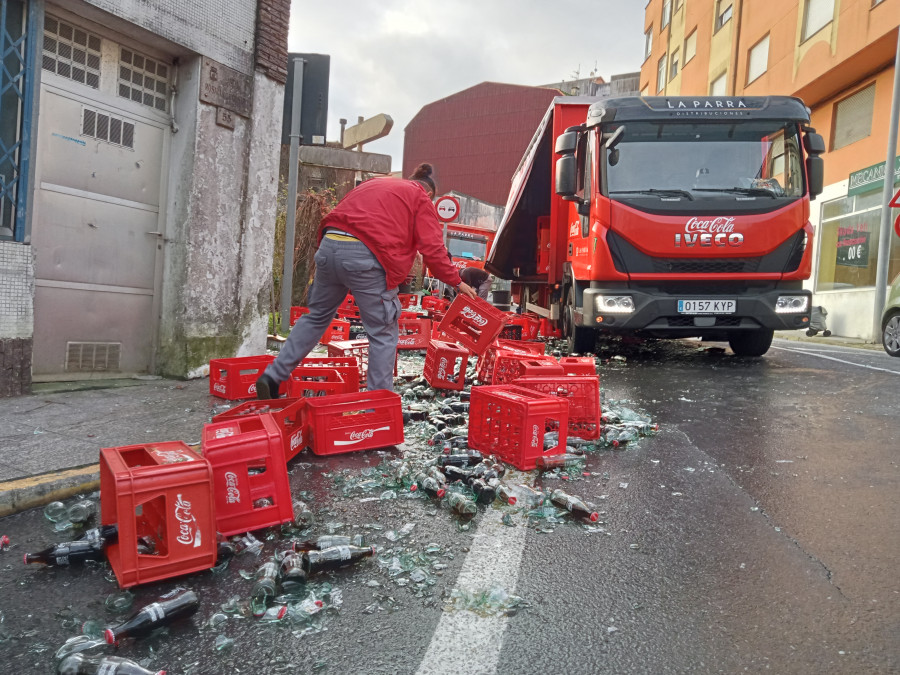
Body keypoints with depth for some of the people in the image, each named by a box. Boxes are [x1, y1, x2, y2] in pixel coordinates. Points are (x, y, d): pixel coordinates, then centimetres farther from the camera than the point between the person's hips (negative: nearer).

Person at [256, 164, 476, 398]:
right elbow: (432, 248, 4)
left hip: (328, 246, 6)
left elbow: (342, 213, 25)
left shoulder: (372, 184, 31)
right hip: (366, 256, -6)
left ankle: (273, 376, 23)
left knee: (317, 316, 22)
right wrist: (457, 282, 11)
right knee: (383, 333, 5)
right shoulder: (421, 199, 13)